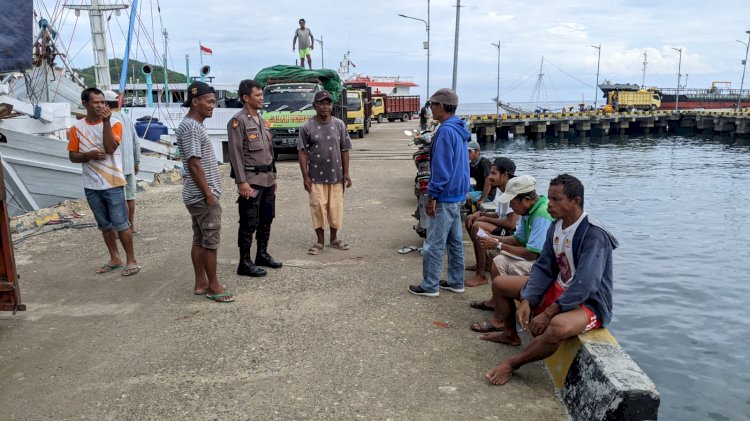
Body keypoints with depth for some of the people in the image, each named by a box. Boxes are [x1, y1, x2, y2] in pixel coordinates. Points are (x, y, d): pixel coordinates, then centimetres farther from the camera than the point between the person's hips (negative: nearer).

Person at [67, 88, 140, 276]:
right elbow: (72, 156, 5)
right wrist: (89, 155, -15)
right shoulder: (77, 127, 3)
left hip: (112, 184, -4)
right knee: (104, 225, 14)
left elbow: (110, 148, -20)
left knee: (120, 223, -2)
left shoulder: (114, 124, -6)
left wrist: (106, 122, -24)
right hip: (91, 186, 4)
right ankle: (115, 259, 26)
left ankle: (131, 260, 8)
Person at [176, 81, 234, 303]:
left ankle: (201, 283, 21)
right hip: (203, 196, -10)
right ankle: (213, 286, 6)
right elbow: (194, 164, -22)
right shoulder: (191, 127, -17)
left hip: (197, 195, 10)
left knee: (200, 240, 13)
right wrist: (208, 193, -19)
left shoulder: (194, 125, 15)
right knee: (211, 242, -2)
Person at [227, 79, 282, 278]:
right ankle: (244, 263, 5)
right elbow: (236, 154, -15)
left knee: (266, 219, 15)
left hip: (268, 179, 8)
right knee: (249, 223, -3)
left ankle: (262, 254, 28)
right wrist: (242, 182, -20)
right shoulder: (238, 121, -11)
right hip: (251, 181, -8)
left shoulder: (261, 120, 15)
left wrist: (273, 176, 18)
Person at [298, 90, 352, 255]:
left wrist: (346, 173, 2)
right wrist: (305, 176, -9)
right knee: (318, 207, 1)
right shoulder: (307, 127, -4)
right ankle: (320, 241, 15)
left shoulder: (339, 125, 4)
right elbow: (302, 152, -4)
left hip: (336, 176, 2)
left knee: (336, 207, 9)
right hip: (316, 177, -2)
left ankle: (334, 238, 26)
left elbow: (344, 151, 6)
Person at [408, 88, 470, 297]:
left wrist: (432, 196, -17)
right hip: (458, 194, 10)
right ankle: (456, 282, 24)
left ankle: (430, 286, 7)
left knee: (433, 245, -1)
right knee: (455, 240, 15)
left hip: (446, 197, -10)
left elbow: (442, 168, -22)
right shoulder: (460, 129, 11)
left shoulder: (446, 131, -20)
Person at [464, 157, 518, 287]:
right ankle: (484, 262, 23)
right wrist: (480, 214, 0)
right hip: (503, 228, 11)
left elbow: (511, 224, -27)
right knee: (471, 220, 15)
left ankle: (481, 276, -23)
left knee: (477, 227, -28)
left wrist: (486, 219, -15)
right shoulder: (501, 190, 9)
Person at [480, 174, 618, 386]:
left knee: (558, 326, -42)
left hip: (589, 302, -8)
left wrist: (548, 314, -28)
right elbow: (543, 267, 0)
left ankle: (511, 364, -20)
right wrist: (526, 301, -14)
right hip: (558, 288, 8)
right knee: (499, 283, 10)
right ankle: (510, 334, 30)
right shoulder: (556, 227, -1)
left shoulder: (594, 235, -25)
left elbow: (585, 285, -31)